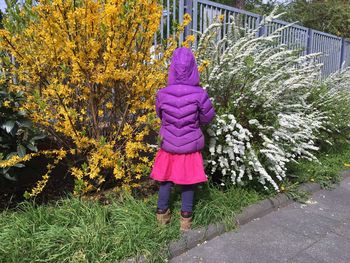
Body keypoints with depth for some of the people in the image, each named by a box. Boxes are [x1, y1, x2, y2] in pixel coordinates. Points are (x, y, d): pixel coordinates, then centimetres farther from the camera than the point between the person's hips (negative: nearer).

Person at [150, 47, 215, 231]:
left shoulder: (162, 94, -13)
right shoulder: (199, 94, -18)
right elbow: (207, 118, -5)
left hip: (168, 144, 2)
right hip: (190, 145, -1)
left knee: (166, 180, 18)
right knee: (188, 181, 14)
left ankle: (162, 214, 33)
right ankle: (185, 219, 27)